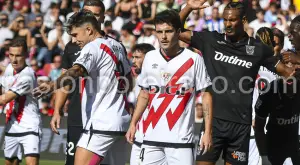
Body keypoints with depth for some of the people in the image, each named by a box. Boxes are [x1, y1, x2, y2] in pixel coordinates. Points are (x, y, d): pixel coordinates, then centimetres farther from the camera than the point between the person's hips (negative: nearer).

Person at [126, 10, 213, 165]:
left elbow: (206, 96, -1)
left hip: (181, 138, -4)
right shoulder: (150, 58, 8)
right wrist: (133, 123, 11)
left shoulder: (193, 59, -4)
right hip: (151, 137, 4)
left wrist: (207, 131, -7)